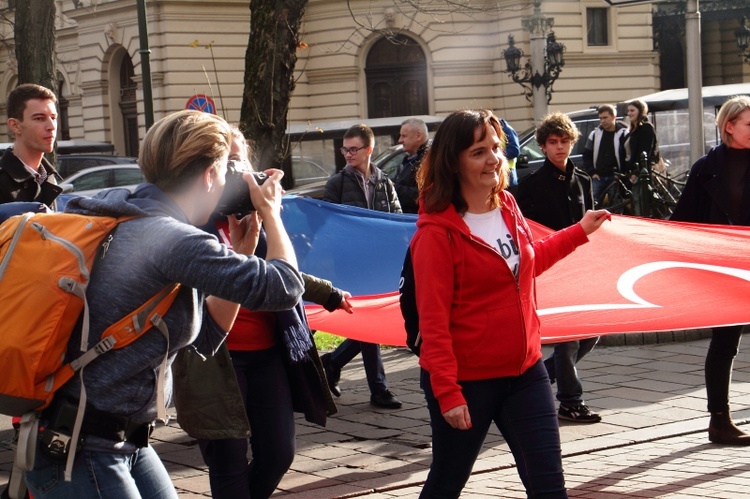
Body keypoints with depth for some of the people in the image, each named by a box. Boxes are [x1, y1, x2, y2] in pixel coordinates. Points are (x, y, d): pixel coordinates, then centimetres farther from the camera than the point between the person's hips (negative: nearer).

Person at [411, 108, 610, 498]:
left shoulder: (507, 207, 5)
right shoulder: (437, 231, -17)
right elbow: (433, 319, -18)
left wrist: (580, 231, 28)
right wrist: (447, 392, -21)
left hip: (524, 370, 6)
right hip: (467, 380, -6)